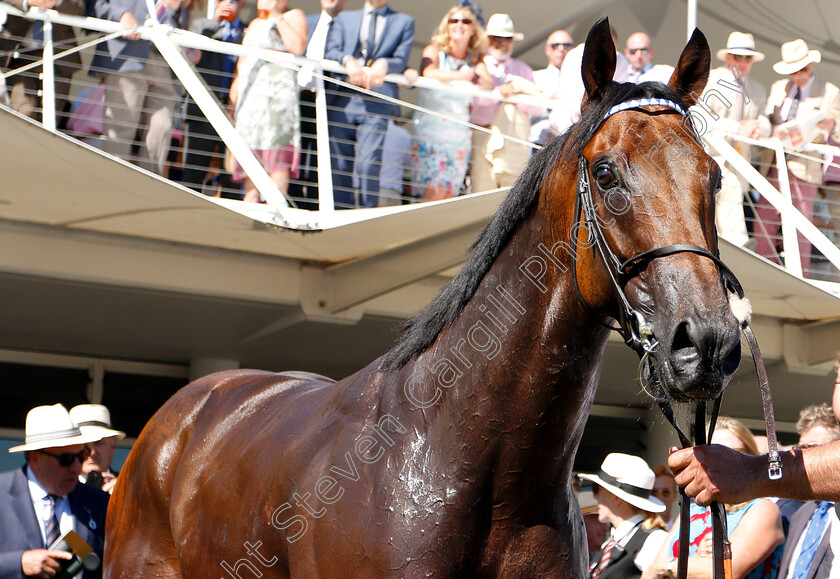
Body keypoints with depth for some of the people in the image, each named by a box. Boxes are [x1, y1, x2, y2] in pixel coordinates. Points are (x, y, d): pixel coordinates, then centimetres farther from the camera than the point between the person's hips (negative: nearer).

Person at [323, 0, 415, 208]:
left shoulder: (404, 22, 17)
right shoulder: (345, 18, 22)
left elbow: (401, 60, 5)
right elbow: (330, 51, 8)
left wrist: (384, 64, -16)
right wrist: (348, 60, -13)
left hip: (377, 103, -2)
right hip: (343, 99, 2)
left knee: (368, 164, -13)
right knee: (339, 165, 0)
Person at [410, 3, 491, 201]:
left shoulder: (476, 61, 12)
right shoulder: (435, 51, 1)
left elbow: (489, 86, -7)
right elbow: (428, 71, -22)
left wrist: (472, 77, -24)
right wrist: (461, 75, -20)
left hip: (460, 134, 4)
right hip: (429, 131, -4)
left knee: (449, 195, 1)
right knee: (434, 193, -15)